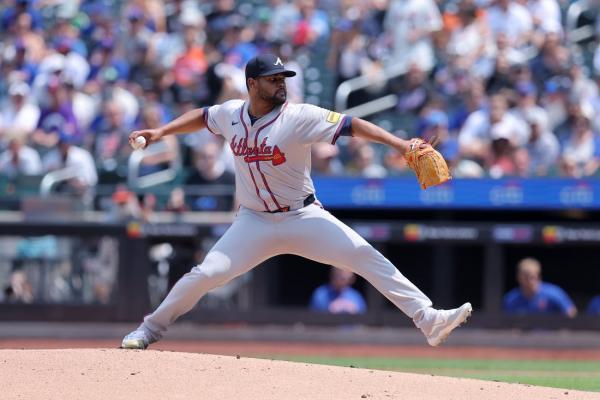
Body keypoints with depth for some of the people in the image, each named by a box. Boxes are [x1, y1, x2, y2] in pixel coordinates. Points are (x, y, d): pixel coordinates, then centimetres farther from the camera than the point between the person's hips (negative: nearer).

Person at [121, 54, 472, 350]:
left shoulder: (299, 117, -16)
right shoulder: (231, 113, -2)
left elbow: (350, 125, -24)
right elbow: (203, 117, 20)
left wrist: (399, 144, -34)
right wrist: (160, 132, 13)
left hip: (304, 218, -2)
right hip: (255, 222, 2)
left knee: (368, 258, -17)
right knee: (205, 275, -8)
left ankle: (428, 319, -18)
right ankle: (151, 329, 12)